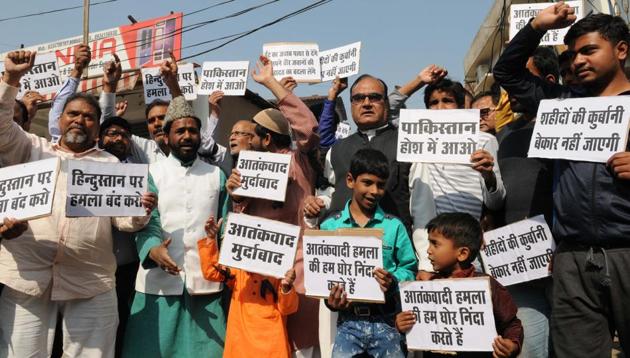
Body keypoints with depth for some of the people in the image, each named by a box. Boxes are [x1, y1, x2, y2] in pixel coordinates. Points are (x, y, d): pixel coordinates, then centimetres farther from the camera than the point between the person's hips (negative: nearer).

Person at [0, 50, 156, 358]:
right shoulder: (33, 149, 15)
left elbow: (124, 219, 9)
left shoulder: (111, 164, 15)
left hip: (90, 283, 0)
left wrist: (140, 212, -13)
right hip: (26, 276, 0)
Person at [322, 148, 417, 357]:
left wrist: (394, 283, -14)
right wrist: (330, 300, -10)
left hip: (385, 319, 0)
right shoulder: (330, 226, 4)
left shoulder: (394, 226, 4)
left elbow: (409, 268, 4)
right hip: (348, 320, 0)